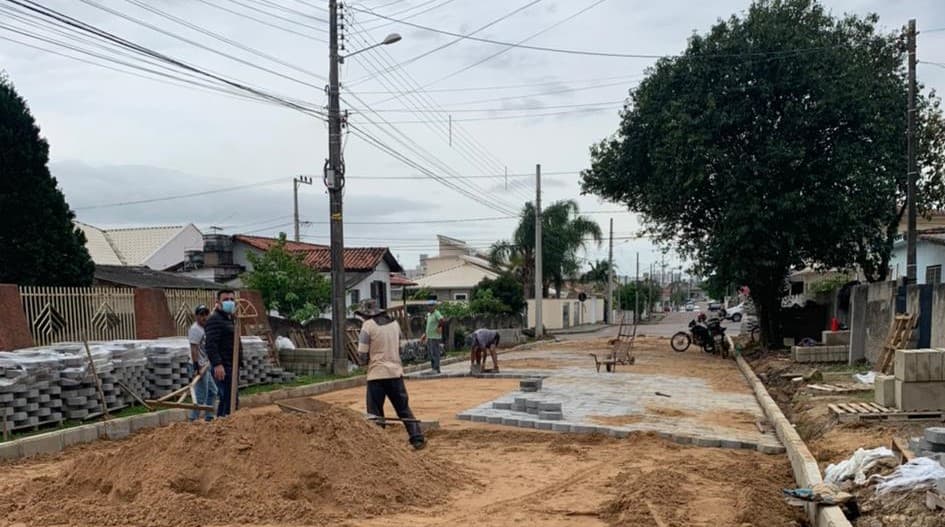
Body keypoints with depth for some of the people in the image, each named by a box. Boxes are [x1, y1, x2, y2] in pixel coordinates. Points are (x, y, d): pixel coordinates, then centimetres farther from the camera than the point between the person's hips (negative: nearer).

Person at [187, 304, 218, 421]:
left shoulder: (205, 328, 15)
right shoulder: (195, 329, -15)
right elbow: (194, 349, -23)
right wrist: (197, 367, -28)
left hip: (205, 366, 11)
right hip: (200, 367, -10)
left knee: (212, 392, 18)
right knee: (201, 396, -9)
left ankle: (208, 417, 25)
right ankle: (193, 420, -5)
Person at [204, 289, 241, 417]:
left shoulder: (231, 319, 22)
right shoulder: (215, 320, -10)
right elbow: (211, 344, -21)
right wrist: (217, 364, -31)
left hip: (232, 367, 10)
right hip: (222, 368, -10)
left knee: (225, 400, 14)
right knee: (231, 401, -16)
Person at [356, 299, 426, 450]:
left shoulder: (368, 325, -8)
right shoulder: (394, 323, 10)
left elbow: (362, 356, -9)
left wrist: (364, 360, 11)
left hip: (376, 375, -5)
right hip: (396, 372, 5)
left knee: (375, 414, 4)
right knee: (404, 409, 14)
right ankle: (418, 439, 12)